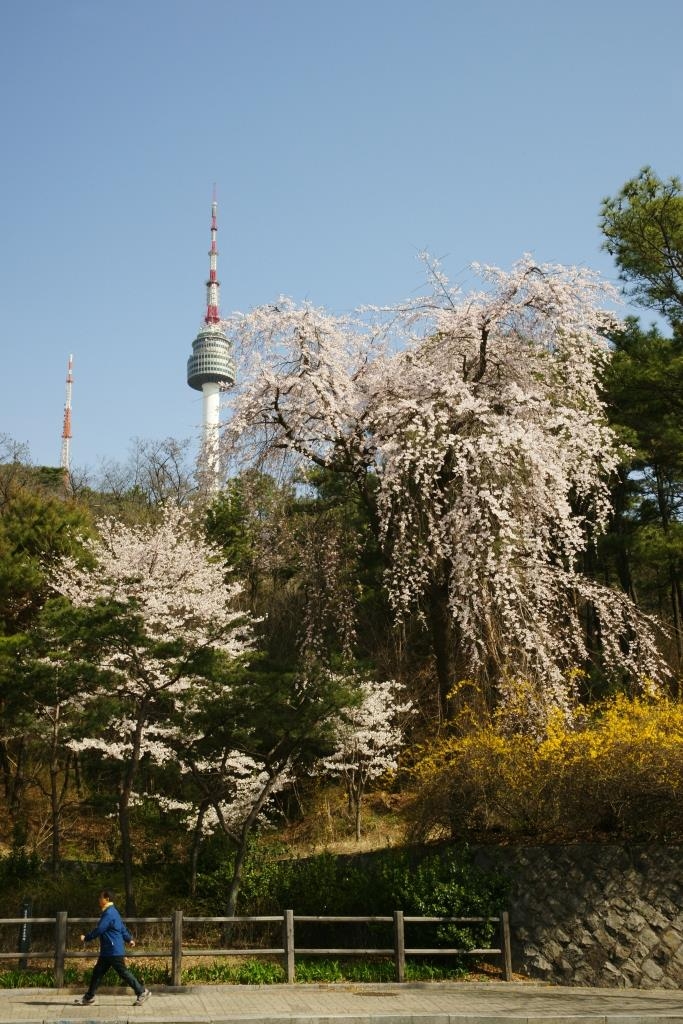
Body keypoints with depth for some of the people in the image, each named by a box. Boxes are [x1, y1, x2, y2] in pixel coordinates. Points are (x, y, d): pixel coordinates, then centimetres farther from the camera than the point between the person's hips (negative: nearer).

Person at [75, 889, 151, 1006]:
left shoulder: (109, 913, -18)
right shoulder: (111, 912, 15)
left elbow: (99, 930, -20)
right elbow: (122, 927, 20)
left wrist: (86, 938, -9)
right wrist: (129, 939, 22)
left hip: (114, 951, -10)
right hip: (107, 951, 10)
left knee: (123, 972, -4)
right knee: (97, 972, 11)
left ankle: (142, 992, 2)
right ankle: (89, 997, 18)